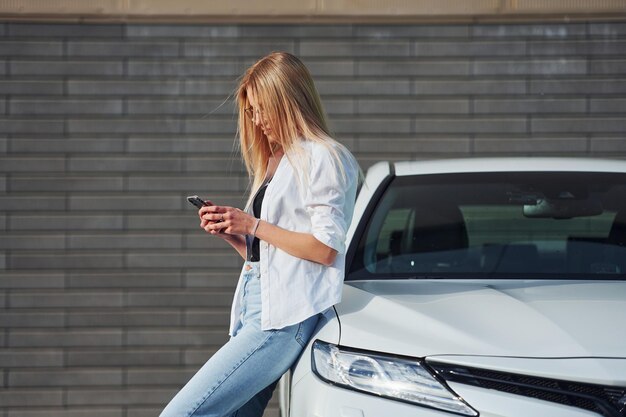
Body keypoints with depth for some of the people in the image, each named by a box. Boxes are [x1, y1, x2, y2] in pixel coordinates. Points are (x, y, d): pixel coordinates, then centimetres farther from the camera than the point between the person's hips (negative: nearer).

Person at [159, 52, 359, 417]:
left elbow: (325, 248, -13)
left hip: (285, 317, -9)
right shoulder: (275, 161, 23)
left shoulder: (322, 158, -4)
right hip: (255, 310, 9)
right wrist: (230, 232, 7)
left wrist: (254, 226, -10)